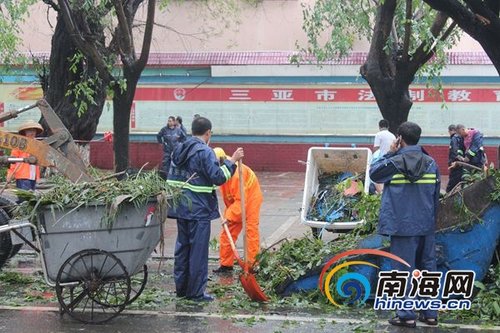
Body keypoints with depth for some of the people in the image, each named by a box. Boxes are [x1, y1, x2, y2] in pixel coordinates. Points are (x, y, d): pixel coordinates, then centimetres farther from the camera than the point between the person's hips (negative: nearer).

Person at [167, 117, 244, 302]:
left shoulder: (179, 150, 11)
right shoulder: (205, 152, -14)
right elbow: (218, 177, -17)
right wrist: (232, 161, -11)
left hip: (180, 208, 8)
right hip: (199, 209, -8)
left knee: (182, 247, 14)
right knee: (198, 251, -1)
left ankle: (181, 287, 20)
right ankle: (196, 292, 3)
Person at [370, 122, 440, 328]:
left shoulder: (395, 162, -12)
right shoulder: (431, 163, 2)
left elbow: (373, 173, 5)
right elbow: (436, 195, 9)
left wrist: (389, 154, 4)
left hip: (403, 225, -4)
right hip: (426, 225, 4)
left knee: (404, 269, 2)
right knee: (428, 268, 12)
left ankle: (407, 315, 3)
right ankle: (430, 313, 17)